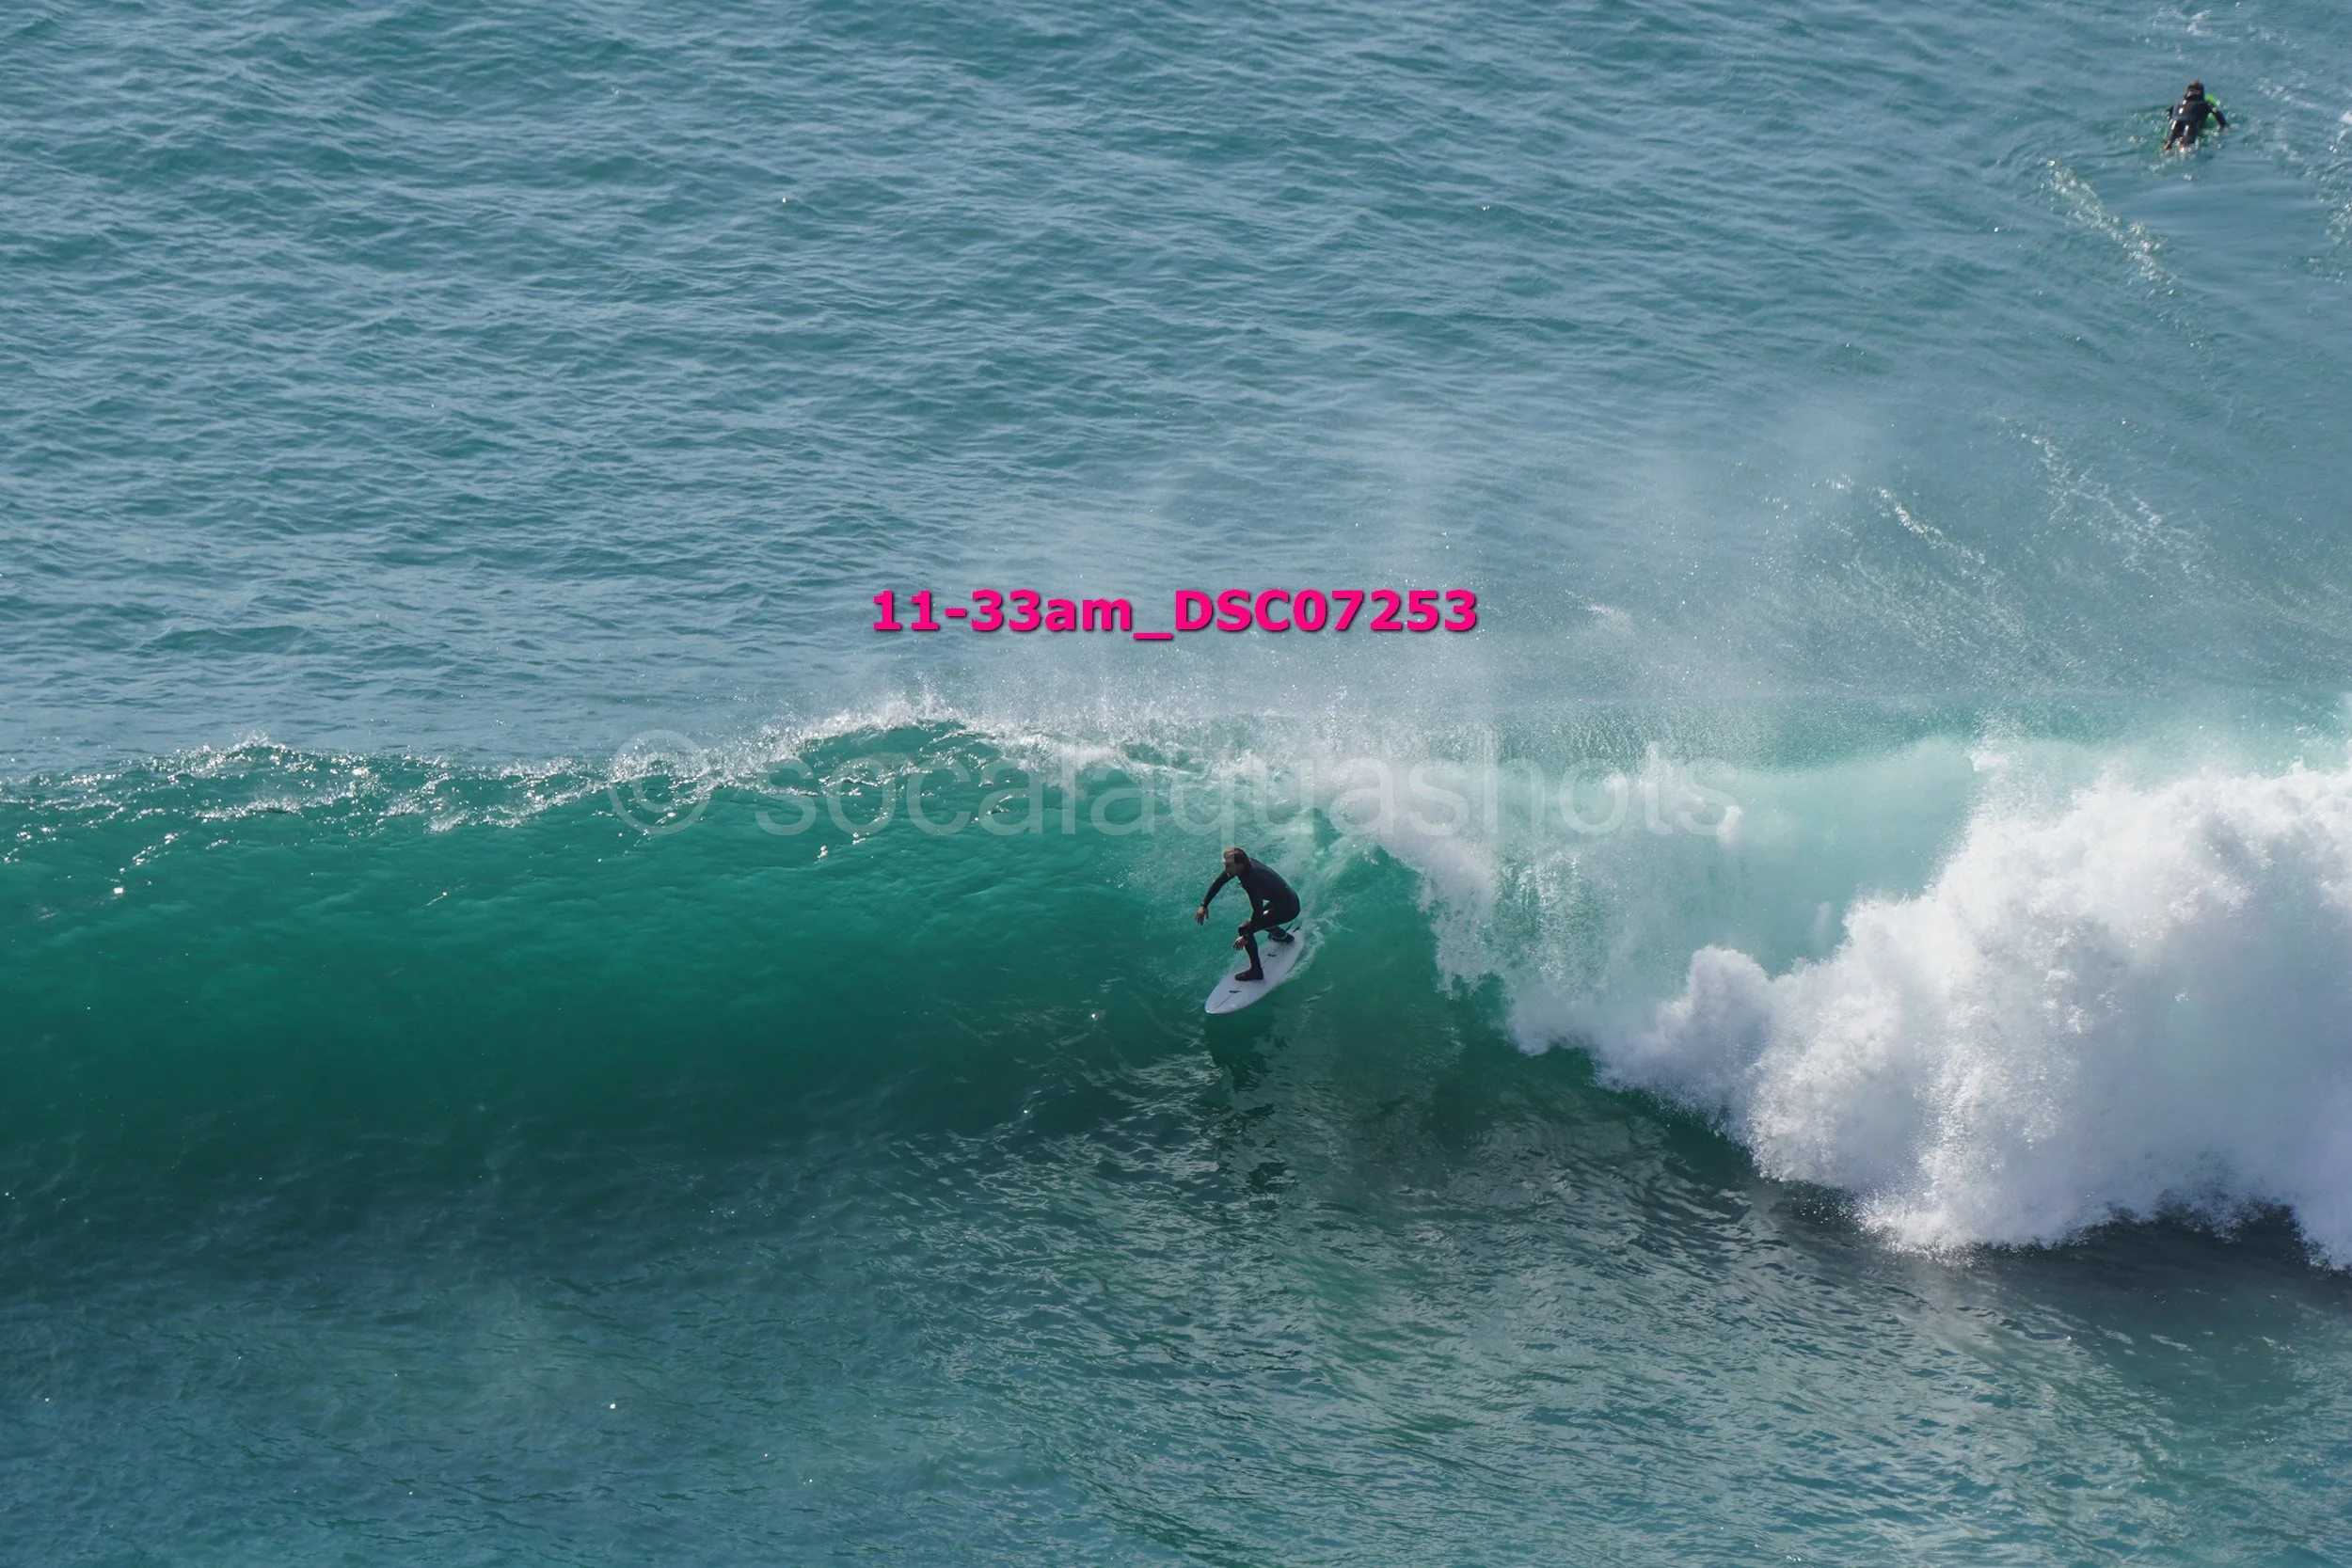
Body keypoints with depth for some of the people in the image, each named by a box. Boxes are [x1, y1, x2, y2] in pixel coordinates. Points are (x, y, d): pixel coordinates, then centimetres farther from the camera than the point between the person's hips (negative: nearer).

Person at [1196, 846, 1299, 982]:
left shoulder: (1251, 880, -34)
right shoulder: (1245, 863, -8)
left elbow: (1258, 911, -35)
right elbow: (1218, 883, 4)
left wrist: (1246, 936, -31)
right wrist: (1204, 905, 4)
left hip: (1288, 909, -9)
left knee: (1245, 929, -13)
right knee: (1260, 919, 32)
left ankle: (1256, 971, -4)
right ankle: (1283, 936, 56)